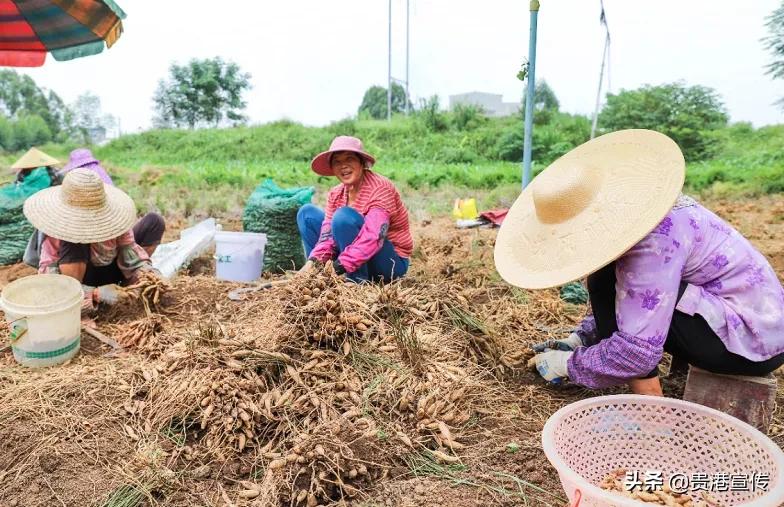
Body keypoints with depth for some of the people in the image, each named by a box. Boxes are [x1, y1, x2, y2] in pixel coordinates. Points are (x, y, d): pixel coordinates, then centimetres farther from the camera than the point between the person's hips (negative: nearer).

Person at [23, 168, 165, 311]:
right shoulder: (57, 232, -27)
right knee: (72, 244, -36)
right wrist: (96, 293, -41)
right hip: (79, 277, -4)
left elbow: (128, 246, -12)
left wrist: (145, 273, -31)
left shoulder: (111, 216, -20)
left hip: (109, 271, 4)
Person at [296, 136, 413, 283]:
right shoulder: (335, 194, 2)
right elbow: (328, 234, -6)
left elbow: (373, 237, -32)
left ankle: (359, 282, -21)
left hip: (391, 262, -7)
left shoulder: (380, 188, -20)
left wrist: (338, 267, -36)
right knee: (307, 213, 3)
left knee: (344, 216, -31)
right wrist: (312, 261, -25)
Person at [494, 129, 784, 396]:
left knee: (606, 281, -18)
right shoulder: (620, 209, 0)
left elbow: (637, 353, -31)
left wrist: (569, 364, -15)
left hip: (749, 339, -9)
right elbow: (619, 303, 14)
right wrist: (579, 339, 5)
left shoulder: (654, 241, -28)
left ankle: (649, 402, -11)